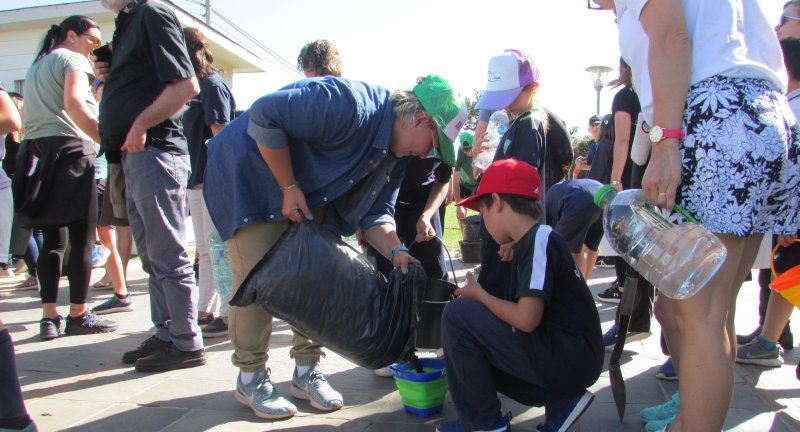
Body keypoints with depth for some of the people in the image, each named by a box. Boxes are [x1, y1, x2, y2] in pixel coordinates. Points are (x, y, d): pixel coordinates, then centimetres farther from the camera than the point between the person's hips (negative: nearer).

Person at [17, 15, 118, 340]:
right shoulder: (73, 60, 1)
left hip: (35, 150, 8)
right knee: (82, 237, -4)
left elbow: (31, 116, 22)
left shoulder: (36, 66, 27)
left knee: (52, 239, 9)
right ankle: (78, 315, 0)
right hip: (69, 149, -8)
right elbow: (74, 104, -17)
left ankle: (49, 317, 7)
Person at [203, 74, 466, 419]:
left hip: (308, 194, 8)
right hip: (250, 173, -8)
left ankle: (306, 371, 15)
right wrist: (289, 188, -25)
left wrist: (396, 252, -21)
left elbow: (373, 211, -2)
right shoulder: (350, 105, -32)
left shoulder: (395, 155, -4)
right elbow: (264, 117, -31)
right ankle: (250, 377, 6)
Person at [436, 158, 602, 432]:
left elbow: (526, 319, -23)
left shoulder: (540, 238, -15)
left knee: (458, 315, -12)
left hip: (571, 359, -10)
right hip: (569, 359, 10)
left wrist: (478, 294, -8)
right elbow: (521, 313, 15)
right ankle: (560, 401, 12)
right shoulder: (530, 243, 13)